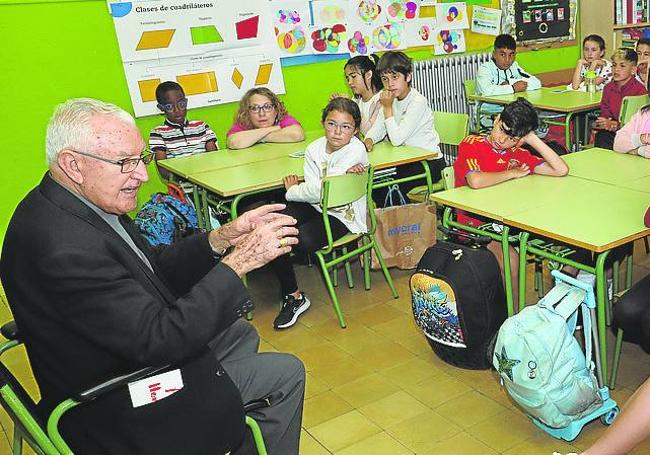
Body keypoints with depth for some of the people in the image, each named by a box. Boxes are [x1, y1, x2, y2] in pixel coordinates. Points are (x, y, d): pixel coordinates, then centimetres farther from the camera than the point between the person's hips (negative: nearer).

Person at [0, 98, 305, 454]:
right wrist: (239, 261, -28)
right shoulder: (63, 245, -34)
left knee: (242, 334, 26)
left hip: (129, 350, 10)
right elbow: (158, 338, -32)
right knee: (286, 373, 0)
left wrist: (222, 239, -12)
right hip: (121, 408, -9)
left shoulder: (89, 200, -4)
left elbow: (154, 270, 2)